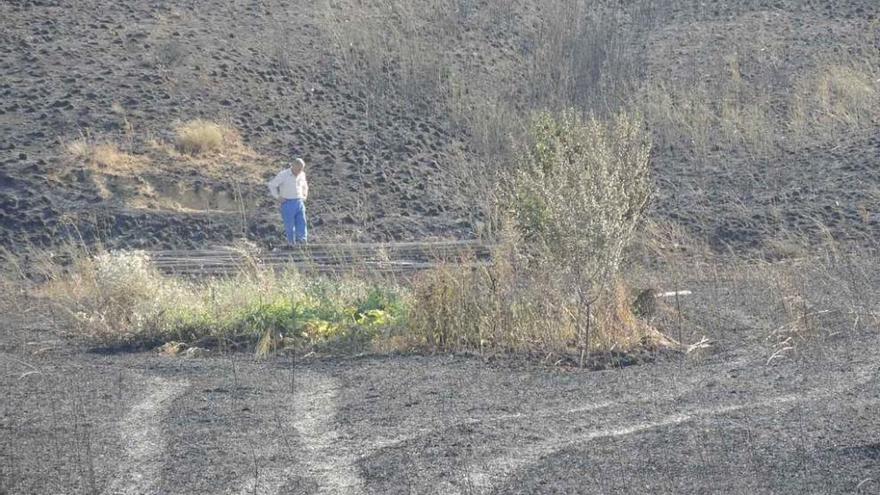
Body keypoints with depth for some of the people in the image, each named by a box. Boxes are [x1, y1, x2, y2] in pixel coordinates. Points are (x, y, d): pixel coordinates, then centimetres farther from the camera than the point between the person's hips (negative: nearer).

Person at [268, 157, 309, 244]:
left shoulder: (302, 174, 7)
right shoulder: (283, 175, -10)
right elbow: (271, 185, -4)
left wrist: (305, 196, 14)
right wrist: (278, 197, -7)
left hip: (300, 203, 4)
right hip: (288, 204, -4)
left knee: (302, 225, -4)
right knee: (290, 227, 1)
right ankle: (292, 245, 10)